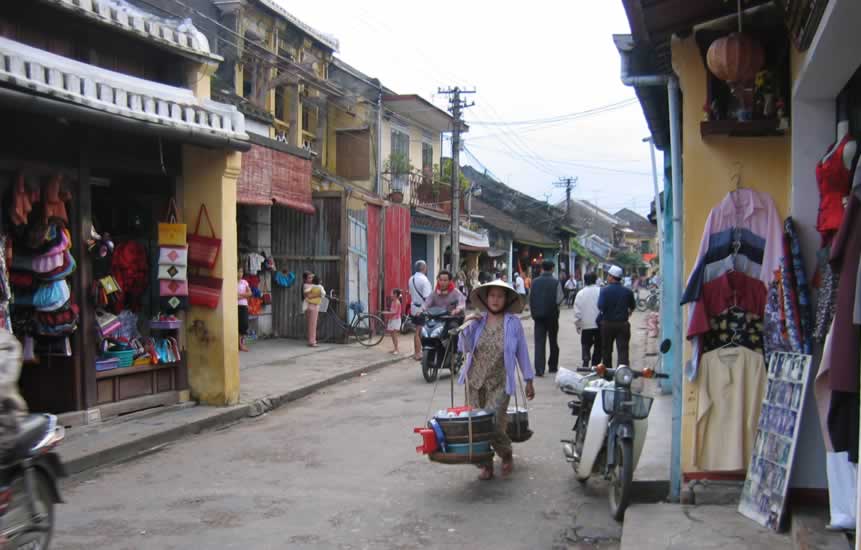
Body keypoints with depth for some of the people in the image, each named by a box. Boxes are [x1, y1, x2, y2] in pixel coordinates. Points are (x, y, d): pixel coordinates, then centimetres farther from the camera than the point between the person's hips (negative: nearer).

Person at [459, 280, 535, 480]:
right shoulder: (478, 321, 4)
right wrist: (466, 326, -9)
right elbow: (465, 348, 4)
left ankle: (506, 454, 18)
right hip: (475, 381, 3)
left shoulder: (513, 323, -2)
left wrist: (529, 380, 5)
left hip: (499, 383, -3)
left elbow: (522, 352, 3)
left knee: (494, 424, -12)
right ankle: (485, 464, 19)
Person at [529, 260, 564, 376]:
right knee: (553, 341, 15)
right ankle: (552, 366, 24)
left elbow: (530, 299, 3)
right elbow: (559, 299, -11)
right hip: (552, 315, -1)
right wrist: (563, 296, 10)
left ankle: (539, 369, -10)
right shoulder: (556, 282, -9)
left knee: (539, 342, -1)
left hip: (538, 315, 1)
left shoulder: (535, 282, 0)